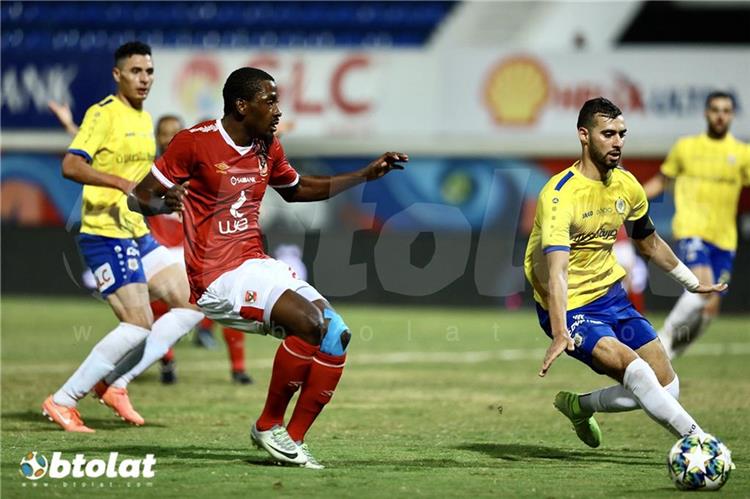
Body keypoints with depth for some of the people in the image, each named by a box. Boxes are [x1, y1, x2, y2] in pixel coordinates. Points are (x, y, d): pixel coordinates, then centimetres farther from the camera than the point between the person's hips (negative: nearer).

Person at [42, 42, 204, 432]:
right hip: (105, 235, -9)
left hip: (138, 234, 9)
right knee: (139, 325, -13)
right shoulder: (104, 114, -13)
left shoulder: (144, 118, 15)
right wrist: (122, 183, -33)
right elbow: (70, 166, -25)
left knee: (191, 305, 4)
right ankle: (62, 402, -4)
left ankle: (117, 384, 7)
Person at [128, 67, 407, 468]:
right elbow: (138, 198, -7)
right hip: (218, 278, -8)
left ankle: (294, 439, 0)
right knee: (309, 323, -26)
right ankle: (268, 425, -9)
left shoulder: (268, 149, 12)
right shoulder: (194, 142, -10)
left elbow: (298, 190, 32)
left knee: (337, 336, -6)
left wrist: (366, 175, 27)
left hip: (258, 266, 8)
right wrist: (161, 202, -32)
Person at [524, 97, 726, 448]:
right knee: (635, 370, -27)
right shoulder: (559, 195, -23)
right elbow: (557, 270, -34)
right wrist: (561, 334, -45)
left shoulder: (626, 185, 1)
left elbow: (648, 243, 21)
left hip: (611, 296, 8)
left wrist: (692, 283, 28)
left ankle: (579, 406, 21)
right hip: (570, 308, -8)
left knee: (666, 388, 1)